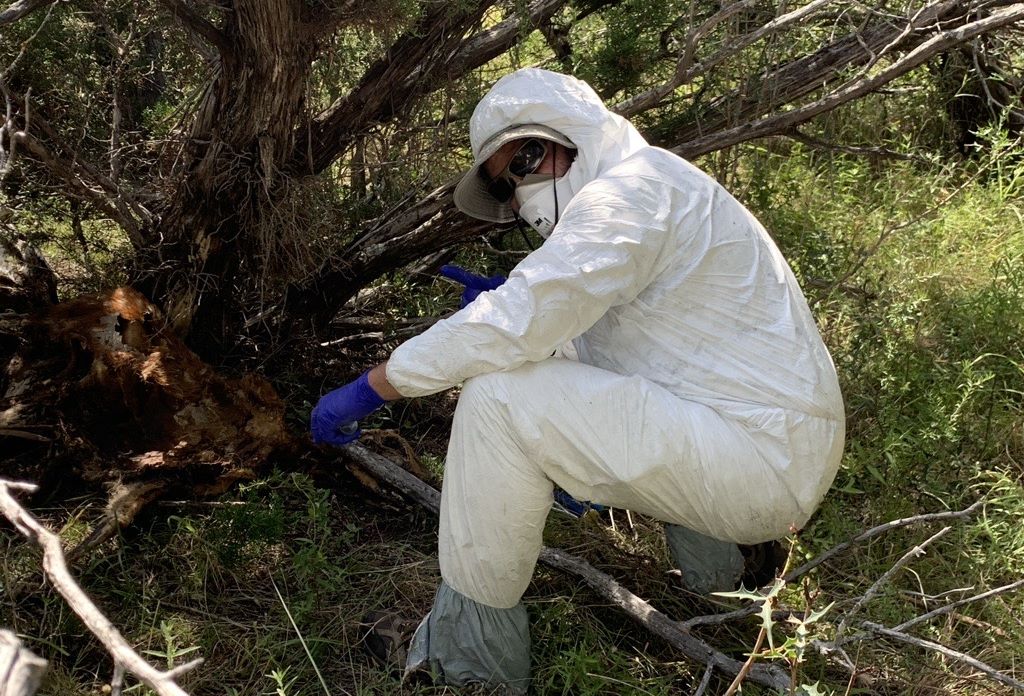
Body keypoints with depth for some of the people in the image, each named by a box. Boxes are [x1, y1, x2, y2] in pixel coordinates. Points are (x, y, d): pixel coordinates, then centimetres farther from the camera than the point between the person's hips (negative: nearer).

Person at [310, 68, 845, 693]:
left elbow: (513, 326, -25)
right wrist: (510, 300, 7)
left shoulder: (632, 188, -16)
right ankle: (710, 557, 25)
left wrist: (368, 390, -17)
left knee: (497, 397, -19)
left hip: (767, 461, -10)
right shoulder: (638, 196, 16)